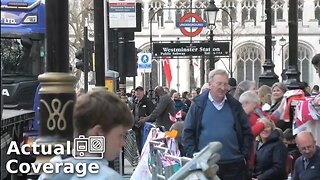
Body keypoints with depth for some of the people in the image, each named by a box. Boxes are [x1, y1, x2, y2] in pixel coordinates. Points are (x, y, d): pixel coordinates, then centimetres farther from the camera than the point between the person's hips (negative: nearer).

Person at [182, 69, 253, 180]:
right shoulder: (198, 105, 0)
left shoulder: (234, 105, 7)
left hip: (233, 165, 2)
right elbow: (188, 132, 2)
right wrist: (193, 155, -6)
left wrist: (244, 155, 4)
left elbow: (247, 132, 13)